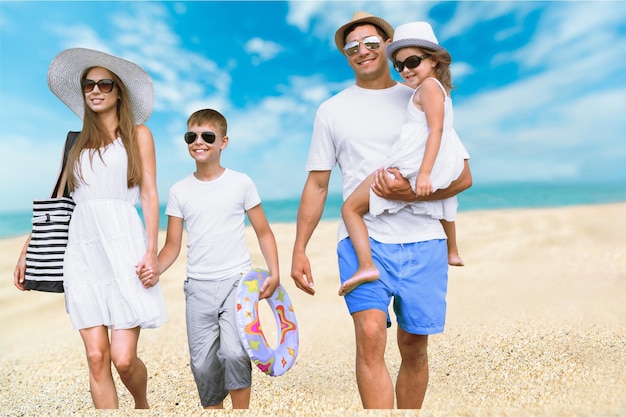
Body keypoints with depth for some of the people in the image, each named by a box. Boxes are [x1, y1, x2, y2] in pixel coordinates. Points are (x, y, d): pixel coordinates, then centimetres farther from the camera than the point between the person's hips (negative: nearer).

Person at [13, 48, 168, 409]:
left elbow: (149, 195, 1)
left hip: (122, 247, -3)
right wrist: (27, 251, 12)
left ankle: (143, 404, 27)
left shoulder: (138, 134, 9)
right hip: (82, 251, 4)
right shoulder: (76, 143, 19)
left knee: (123, 358, -5)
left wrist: (152, 252, -9)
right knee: (97, 358, 0)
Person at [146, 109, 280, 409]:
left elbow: (263, 232, 3)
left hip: (237, 281, -2)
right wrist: (155, 269, -14)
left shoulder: (241, 183, 0)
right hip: (198, 287, 3)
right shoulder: (179, 191, 5)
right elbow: (172, 245, 6)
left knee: (234, 353, -18)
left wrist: (274, 273, -8)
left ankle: (241, 408, 5)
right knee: (203, 365, 7)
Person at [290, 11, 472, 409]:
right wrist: (299, 249, 3)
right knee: (371, 334, -19)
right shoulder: (331, 111, 11)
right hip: (363, 239, 0)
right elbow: (317, 185, 10)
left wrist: (412, 191, -13)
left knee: (414, 347, 9)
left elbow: (463, 177, 5)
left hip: (423, 241, 1)